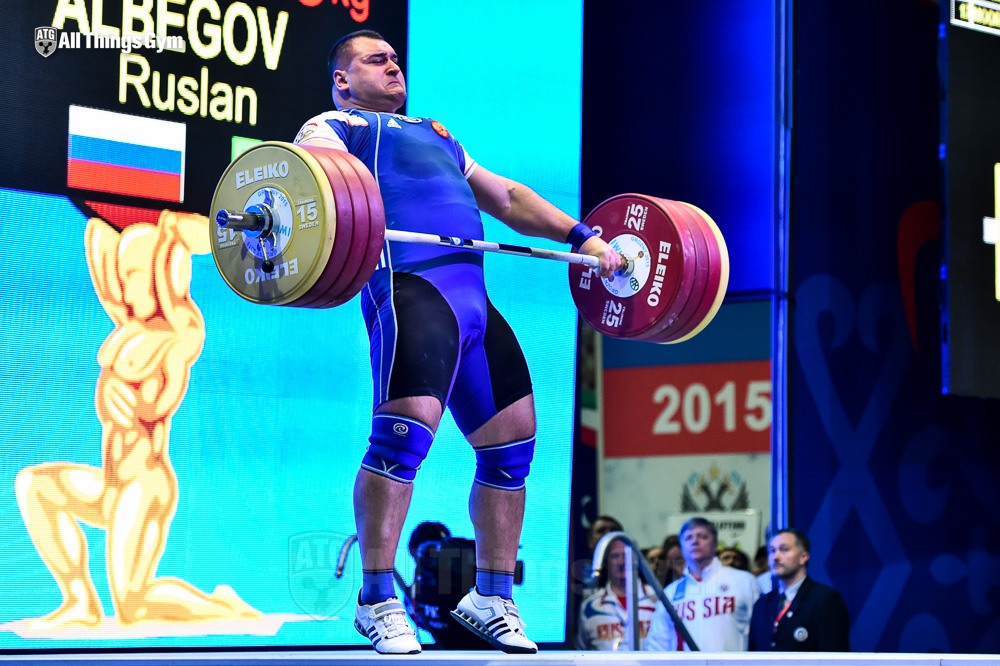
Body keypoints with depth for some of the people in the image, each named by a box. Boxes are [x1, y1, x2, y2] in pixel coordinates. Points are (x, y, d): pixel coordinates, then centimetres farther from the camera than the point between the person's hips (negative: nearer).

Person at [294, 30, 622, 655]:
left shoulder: (436, 134, 38)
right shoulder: (333, 126, 16)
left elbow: (505, 195, 37)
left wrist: (581, 235, 25)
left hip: (476, 299, 7)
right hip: (411, 286, -7)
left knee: (514, 439, 5)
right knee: (405, 430, -21)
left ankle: (492, 598, 16)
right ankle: (377, 601, -13)